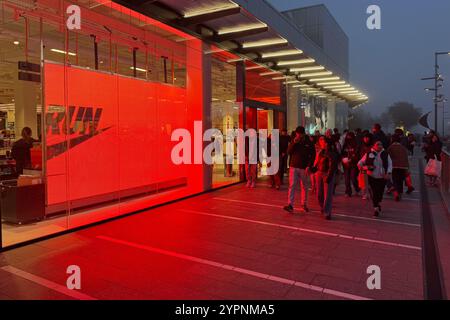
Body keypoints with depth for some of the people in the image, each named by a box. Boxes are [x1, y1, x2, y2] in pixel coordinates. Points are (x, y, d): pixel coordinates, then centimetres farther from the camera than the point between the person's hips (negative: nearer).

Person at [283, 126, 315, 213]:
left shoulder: (309, 143, -1)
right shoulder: (293, 141, 4)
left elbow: (313, 155, -1)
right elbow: (288, 152, -3)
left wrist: (309, 166, -11)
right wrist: (294, 143, -15)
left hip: (304, 168, 0)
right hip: (294, 167, 1)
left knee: (304, 187, 10)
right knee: (292, 186, -7)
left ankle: (304, 204, 23)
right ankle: (290, 205, -11)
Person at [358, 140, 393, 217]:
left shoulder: (385, 154, 4)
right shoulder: (369, 154, 0)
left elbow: (390, 164, 0)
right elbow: (360, 163, 4)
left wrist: (388, 173, -15)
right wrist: (365, 167, -16)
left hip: (382, 177, 1)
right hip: (372, 177, -1)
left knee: (380, 192, 8)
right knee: (374, 193, -7)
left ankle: (379, 203, 38)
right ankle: (376, 208, 3)